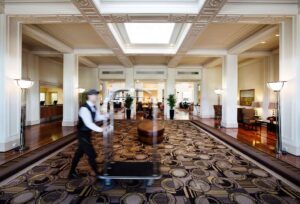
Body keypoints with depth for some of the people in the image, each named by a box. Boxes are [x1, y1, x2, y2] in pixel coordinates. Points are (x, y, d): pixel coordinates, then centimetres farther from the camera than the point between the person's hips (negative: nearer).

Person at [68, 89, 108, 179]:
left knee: (79, 153, 22)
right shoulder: (84, 108, -26)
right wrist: (100, 129, -43)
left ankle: (72, 172, 41)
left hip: (87, 133, 9)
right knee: (92, 155, -1)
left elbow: (97, 117, 10)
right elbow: (89, 123, -35)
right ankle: (98, 174, 15)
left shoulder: (93, 107, 3)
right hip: (82, 134, -9)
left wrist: (105, 116, -7)